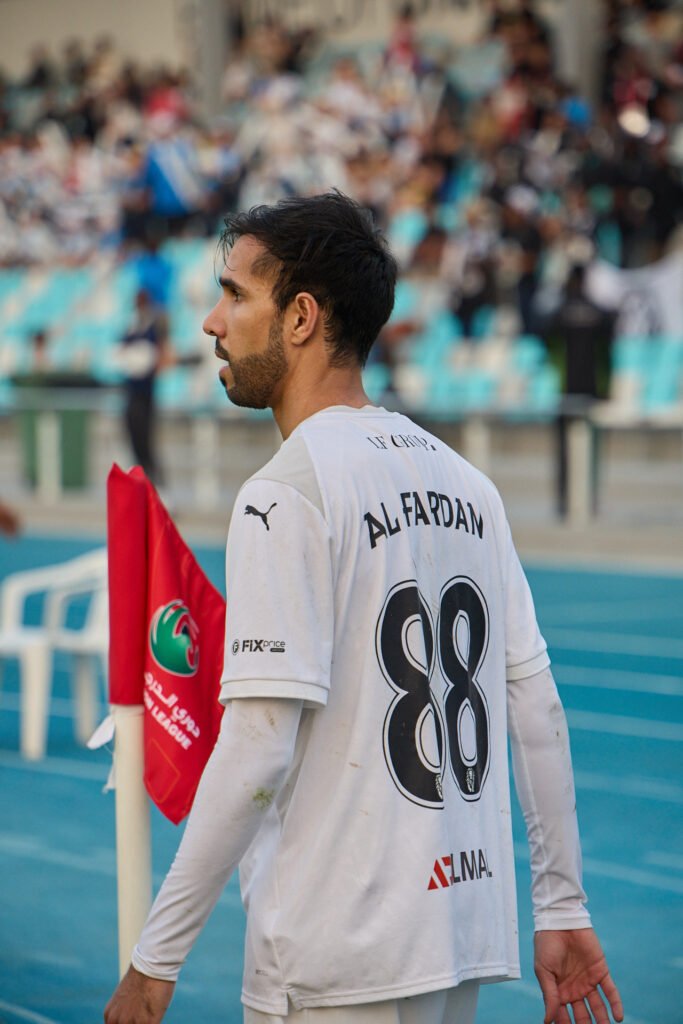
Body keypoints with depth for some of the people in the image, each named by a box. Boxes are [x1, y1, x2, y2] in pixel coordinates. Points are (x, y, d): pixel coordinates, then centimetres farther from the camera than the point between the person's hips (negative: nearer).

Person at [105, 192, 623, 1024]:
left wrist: (156, 955, -12)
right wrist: (561, 908, 16)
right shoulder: (464, 482, 10)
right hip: (465, 943, 8)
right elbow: (538, 710, 11)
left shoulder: (287, 493, -12)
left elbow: (256, 752, -17)